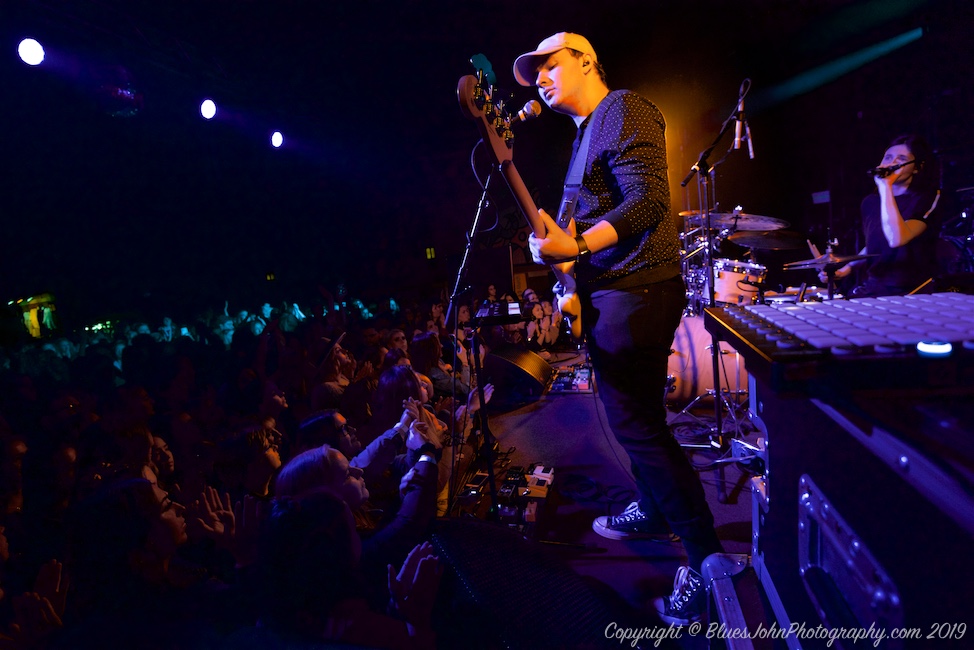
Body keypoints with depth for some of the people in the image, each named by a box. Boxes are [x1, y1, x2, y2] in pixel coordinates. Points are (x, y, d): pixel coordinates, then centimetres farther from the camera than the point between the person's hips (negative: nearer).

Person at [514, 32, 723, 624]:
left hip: (636, 291, -10)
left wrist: (576, 247, -30)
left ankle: (708, 561, 1)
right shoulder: (589, 129, 22)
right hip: (610, 292, 11)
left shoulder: (623, 110, -10)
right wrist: (575, 277, 15)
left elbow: (648, 199, -22)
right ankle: (655, 511, 38)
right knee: (629, 414, 19)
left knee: (636, 423, -9)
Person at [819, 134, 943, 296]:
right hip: (874, 287, 6)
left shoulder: (926, 199, -9)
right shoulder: (871, 202, 7)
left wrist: (886, 187, -25)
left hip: (913, 292, -6)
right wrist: (847, 268, 7)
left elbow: (896, 240, -30)